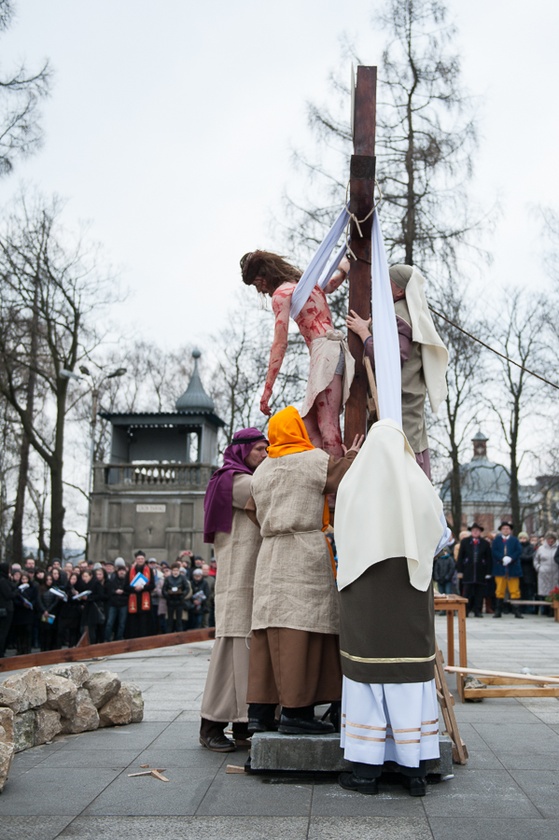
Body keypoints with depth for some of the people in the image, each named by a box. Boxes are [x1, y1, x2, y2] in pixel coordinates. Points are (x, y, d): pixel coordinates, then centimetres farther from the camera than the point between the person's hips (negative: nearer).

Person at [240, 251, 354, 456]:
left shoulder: (282, 292, -2)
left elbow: (280, 344, -10)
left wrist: (267, 390, -12)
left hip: (325, 349, -9)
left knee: (327, 426, -16)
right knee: (309, 425, 2)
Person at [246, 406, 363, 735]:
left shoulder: (262, 470, 18)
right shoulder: (315, 459, -2)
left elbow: (254, 510, 20)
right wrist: (352, 457, 16)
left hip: (269, 552, 7)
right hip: (306, 551, -7)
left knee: (271, 629, 6)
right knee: (301, 629, -7)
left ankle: (260, 711, 6)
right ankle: (296, 711, -8)